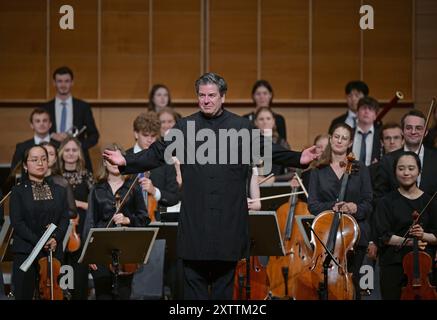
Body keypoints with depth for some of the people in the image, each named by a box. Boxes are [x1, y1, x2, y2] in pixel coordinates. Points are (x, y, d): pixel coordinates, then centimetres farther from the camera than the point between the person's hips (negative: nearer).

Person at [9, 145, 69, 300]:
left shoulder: (59, 191, 14)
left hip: (54, 252, 3)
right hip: (25, 252, -2)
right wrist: (39, 242, -17)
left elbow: (65, 219, 5)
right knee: (24, 295, -4)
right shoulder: (18, 191, 3)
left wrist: (55, 238, -14)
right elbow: (17, 222, -6)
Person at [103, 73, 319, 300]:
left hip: (229, 218, 0)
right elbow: (156, 154, 5)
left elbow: (269, 151, 6)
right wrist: (126, 162, -7)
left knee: (224, 277, 7)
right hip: (195, 218, 0)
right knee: (194, 276, 3)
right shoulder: (184, 126, 6)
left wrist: (298, 159, -8)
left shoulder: (242, 126, 5)